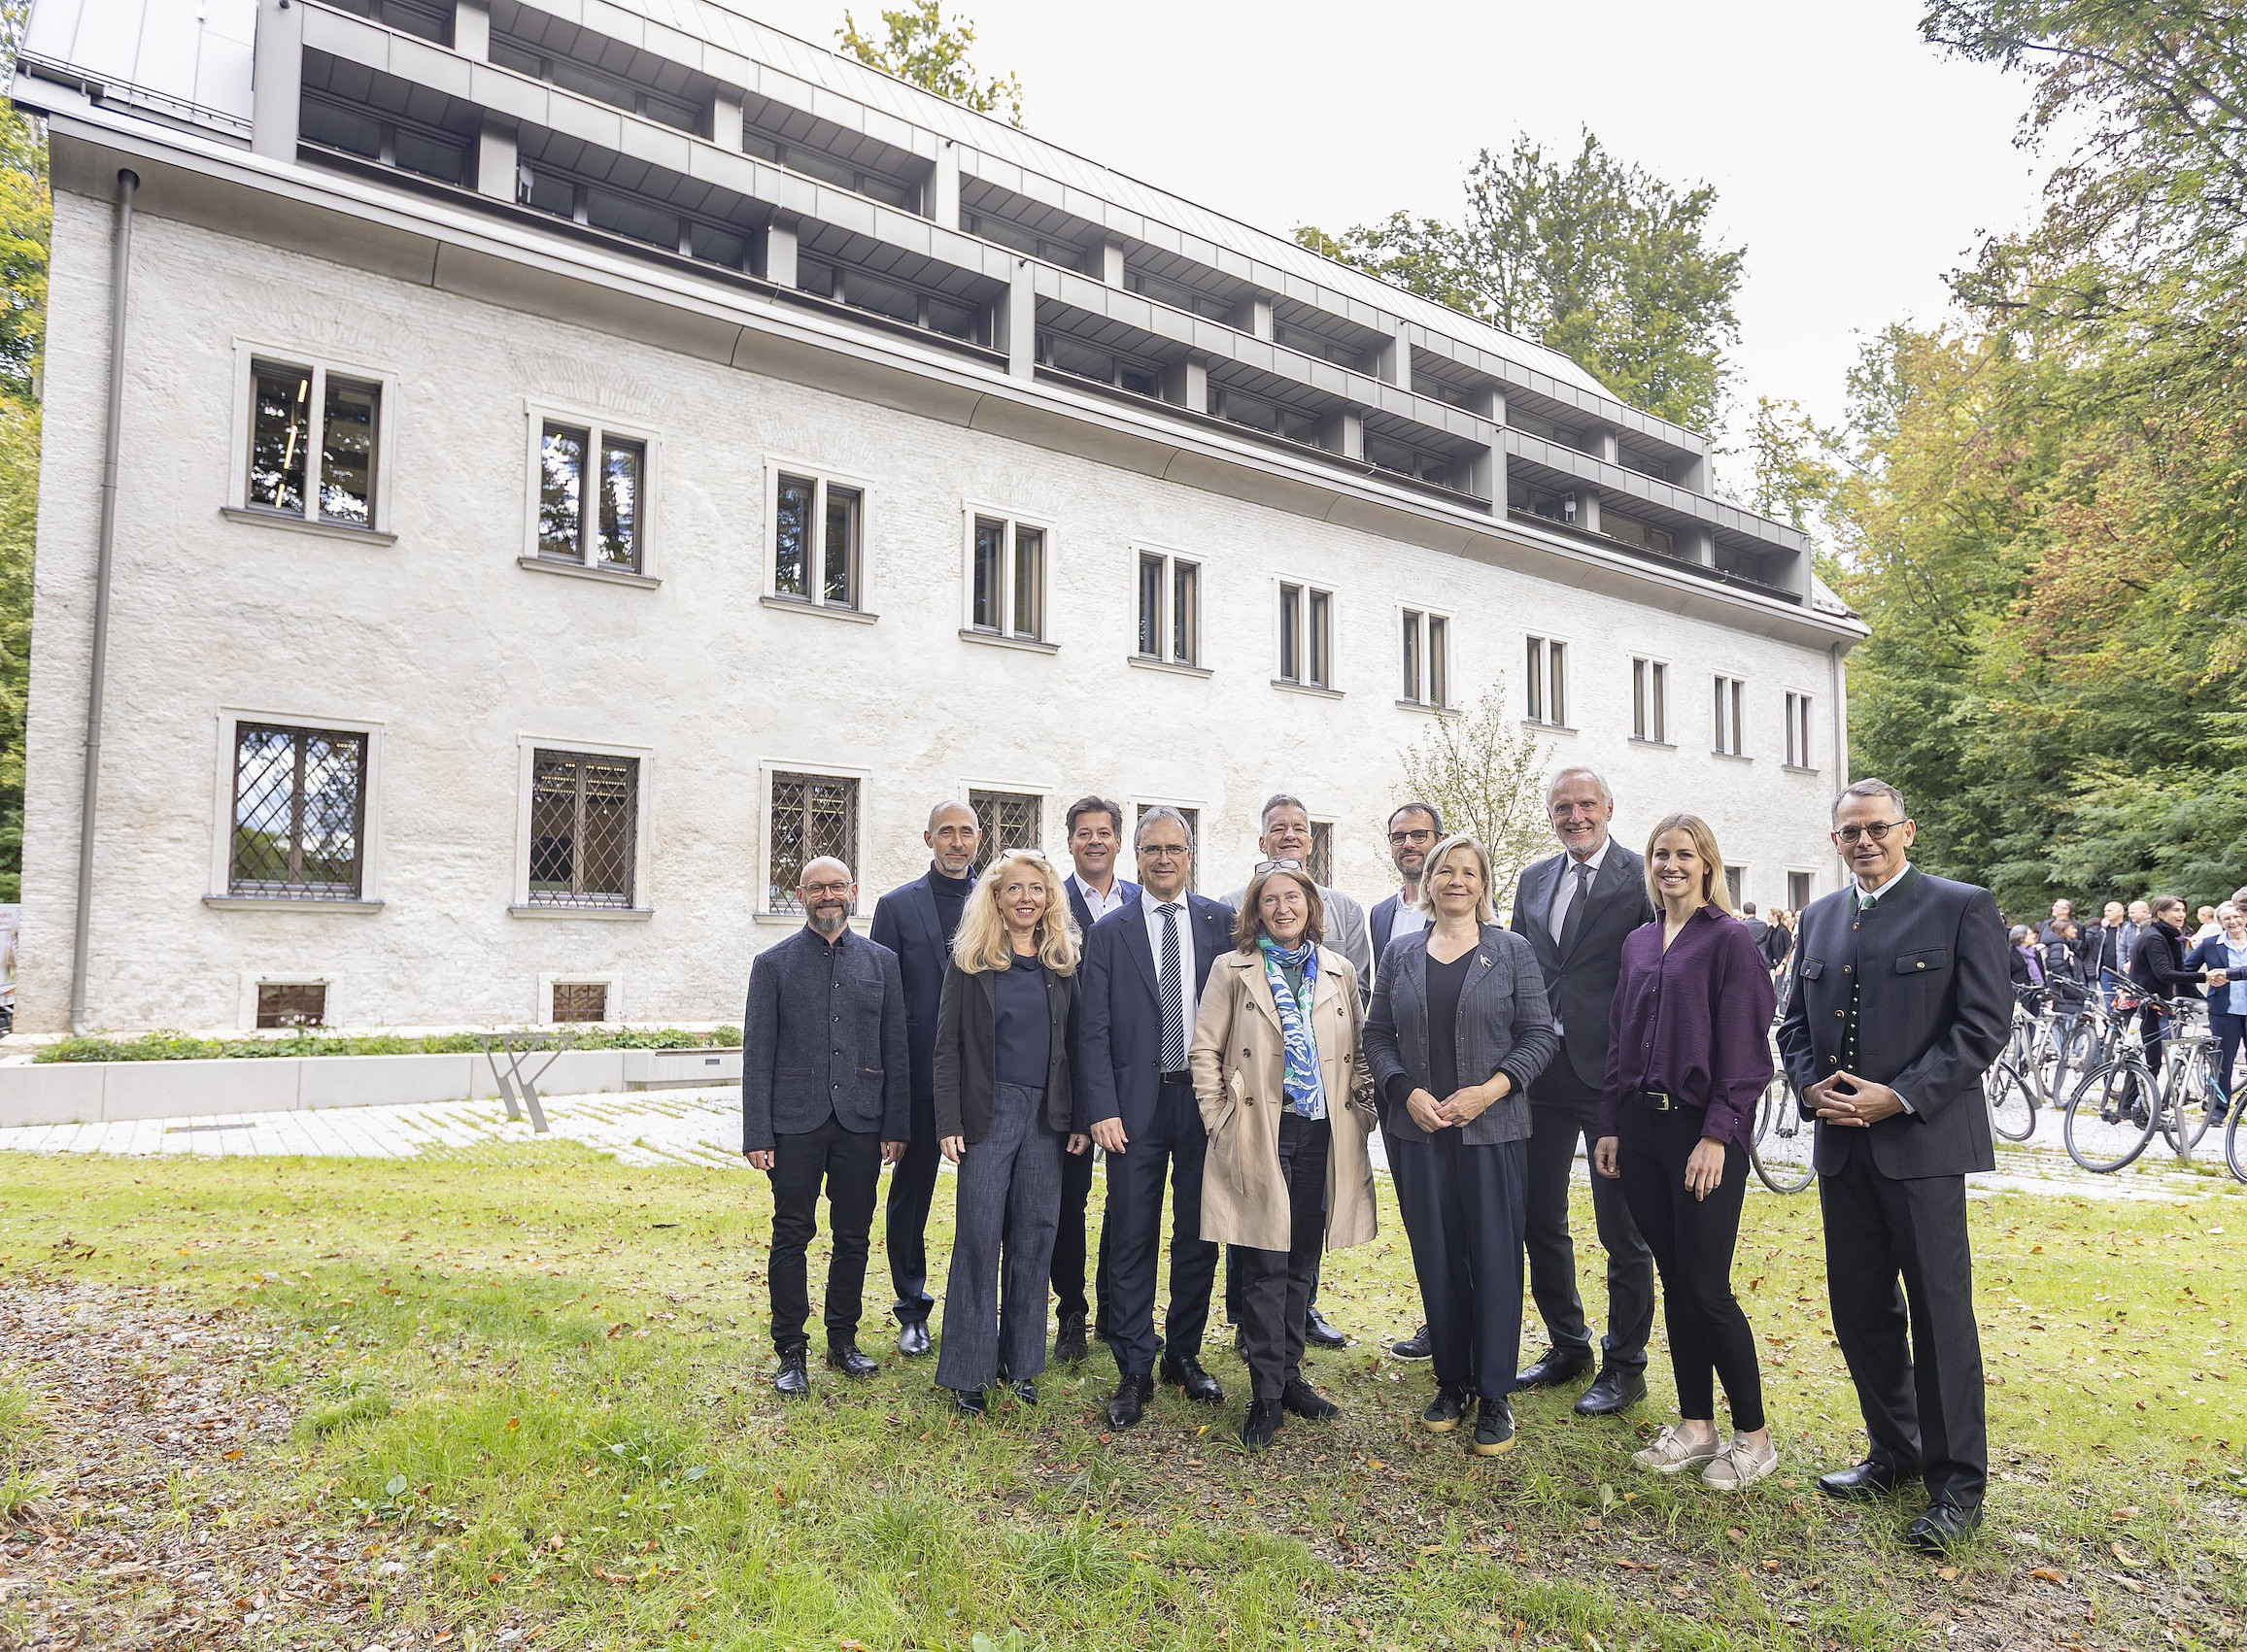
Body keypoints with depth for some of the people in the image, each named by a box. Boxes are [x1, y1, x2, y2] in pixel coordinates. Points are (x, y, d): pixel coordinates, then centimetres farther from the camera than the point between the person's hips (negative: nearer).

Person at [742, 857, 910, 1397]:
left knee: (853, 1238, 10)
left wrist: (895, 1126, 2)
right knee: (791, 1238, 3)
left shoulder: (881, 961, 8)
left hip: (860, 1123, 2)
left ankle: (844, 1341, 26)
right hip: (796, 1124, -2)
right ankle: (792, 1352, 15)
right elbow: (758, 1054, 0)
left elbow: (895, 1049, 8)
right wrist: (756, 1135, -6)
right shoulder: (773, 963, 2)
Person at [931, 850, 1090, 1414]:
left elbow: (1074, 1044, 8)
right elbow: (948, 1047, -3)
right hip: (988, 1113, -3)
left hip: (1047, 1115, 3)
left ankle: (1019, 1362, 20)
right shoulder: (971, 962, -2)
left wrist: (1081, 1118, 3)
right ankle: (968, 1369, 11)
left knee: (1034, 1238, 8)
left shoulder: (1062, 963, 7)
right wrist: (949, 1123, -9)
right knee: (979, 1236, 0)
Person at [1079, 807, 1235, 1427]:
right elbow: (1094, 1030, -1)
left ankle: (1184, 1355, 27)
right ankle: (1134, 1372, 14)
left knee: (1199, 1235, 11)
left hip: (1207, 1098, 1)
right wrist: (1102, 1109, -10)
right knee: (1131, 1240, 2)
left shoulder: (1221, 923, 5)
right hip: (1136, 1103, -1)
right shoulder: (1109, 932, 3)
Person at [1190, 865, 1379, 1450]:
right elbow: (1205, 1051, 2)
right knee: (1264, 1265, -2)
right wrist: (1219, 1121, -4)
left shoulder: (1339, 971, 11)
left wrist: (1360, 1112, 5)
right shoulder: (1233, 970, 3)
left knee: (1303, 1262, 11)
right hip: (1260, 1135, -3)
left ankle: (1289, 1375, 25)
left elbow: (1358, 1050, 14)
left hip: (1323, 1134, 3)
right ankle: (1267, 1392, 8)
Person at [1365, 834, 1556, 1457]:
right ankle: (1451, 1380, 23)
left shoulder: (1511, 951, 2)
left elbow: (1540, 1035, -1)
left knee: (1494, 1259, 1)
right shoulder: (1400, 954, 8)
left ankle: (1493, 1395, 13)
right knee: (1436, 1259, 8)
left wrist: (1488, 1090, -13)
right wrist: (1407, 1092, -8)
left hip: (1493, 1130, -2)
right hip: (1418, 1131, 2)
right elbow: (1377, 1035, 8)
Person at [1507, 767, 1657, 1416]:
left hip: (1612, 1073, -6)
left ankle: (1624, 1366, 22)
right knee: (1540, 1218, 15)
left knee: (1622, 1229, 6)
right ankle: (1567, 1345, 33)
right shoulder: (1532, 881, 11)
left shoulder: (1643, 878, -7)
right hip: (1542, 1071, 6)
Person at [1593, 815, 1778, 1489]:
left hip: (1703, 1130, -6)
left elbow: (1745, 1049, -11)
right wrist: (1611, 1125, 10)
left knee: (1706, 1288, -3)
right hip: (1642, 1128, 6)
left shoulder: (1730, 939, -6)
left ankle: (1753, 1435, 15)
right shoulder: (1638, 943, 12)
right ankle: (1694, 1426, 23)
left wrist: (1718, 1135, -16)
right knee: (1674, 1282, 12)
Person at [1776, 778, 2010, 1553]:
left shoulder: (1962, 908, -3)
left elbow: (1987, 1023, -9)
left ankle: (1956, 1484, 14)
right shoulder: (1819, 918, 14)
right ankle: (1895, 1453, 29)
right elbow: (1795, 1022, 17)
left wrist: (1901, 1096, -16)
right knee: (1860, 1309, 12)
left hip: (1922, 1141, -5)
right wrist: (1810, 1083, -2)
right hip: (1842, 1144, 6)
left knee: (1940, 1313, 1)